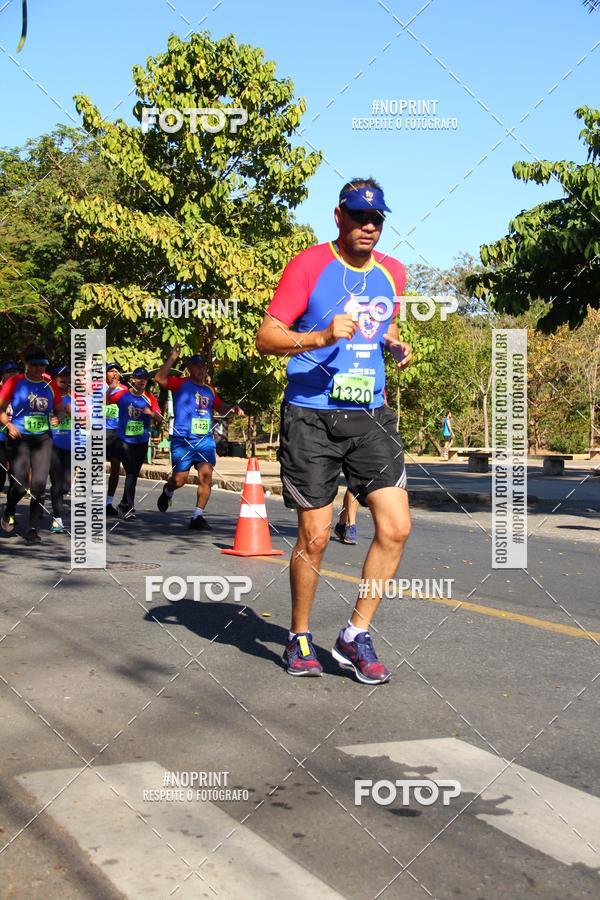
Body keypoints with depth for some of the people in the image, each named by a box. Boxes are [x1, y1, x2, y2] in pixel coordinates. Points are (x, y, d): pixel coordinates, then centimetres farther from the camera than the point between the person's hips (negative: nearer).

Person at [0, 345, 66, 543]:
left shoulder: (50, 386, 8)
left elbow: (60, 410, 16)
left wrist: (58, 416, -6)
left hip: (43, 439, 3)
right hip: (19, 439, -3)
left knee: (39, 484, -6)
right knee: (19, 484, -9)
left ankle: (32, 529, 4)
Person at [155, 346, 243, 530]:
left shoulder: (209, 390, 17)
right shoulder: (181, 384, 1)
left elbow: (221, 407, 30)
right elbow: (160, 378, -16)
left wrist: (233, 408, 10)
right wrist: (172, 358, -20)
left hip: (205, 439, 4)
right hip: (183, 439, -4)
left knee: (206, 476, -11)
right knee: (179, 479, 0)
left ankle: (197, 517, -3)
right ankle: (167, 492, 37)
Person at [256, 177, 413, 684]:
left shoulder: (393, 273, 12)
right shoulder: (309, 265, -5)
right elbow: (266, 338, -8)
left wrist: (396, 347, 7)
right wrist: (321, 336, -24)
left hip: (370, 415, 5)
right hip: (311, 416, -4)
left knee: (396, 527, -6)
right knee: (314, 536, -1)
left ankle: (356, 636, 10)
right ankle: (299, 637, 22)